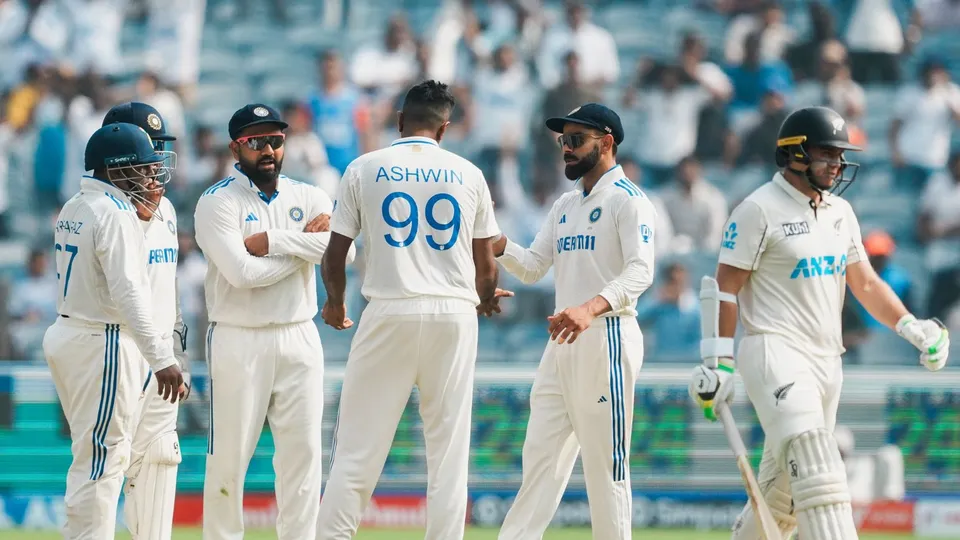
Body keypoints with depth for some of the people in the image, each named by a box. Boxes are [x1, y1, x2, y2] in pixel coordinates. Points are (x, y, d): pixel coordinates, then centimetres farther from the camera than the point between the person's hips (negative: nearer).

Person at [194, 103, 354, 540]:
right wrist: (305, 243, -10)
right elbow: (241, 272, -19)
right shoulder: (218, 202, -5)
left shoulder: (309, 198, 9)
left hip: (299, 340, 4)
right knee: (228, 458, -2)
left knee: (303, 451, 2)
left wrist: (273, 241, -16)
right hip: (238, 341, -4)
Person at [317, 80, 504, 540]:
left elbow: (334, 254, 6)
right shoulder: (468, 174, 7)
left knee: (357, 450, -1)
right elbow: (486, 265, 10)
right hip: (454, 313, 1)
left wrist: (335, 304, 26)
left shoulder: (364, 169, 3)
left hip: (388, 315, -1)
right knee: (449, 454, 4)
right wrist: (486, 300, 32)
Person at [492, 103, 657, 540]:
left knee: (605, 464, -6)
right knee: (540, 457, 5)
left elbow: (640, 271, -21)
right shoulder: (565, 205, 20)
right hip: (561, 342, 9)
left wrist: (591, 307, -38)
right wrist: (495, 242, -4)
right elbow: (532, 267, 17)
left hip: (606, 338, -9)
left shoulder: (628, 200, -7)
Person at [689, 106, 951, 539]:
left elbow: (865, 283, 18)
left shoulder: (839, 212, 16)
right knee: (817, 472, -23)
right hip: (776, 353, -8)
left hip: (826, 358, 8)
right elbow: (724, 286, -7)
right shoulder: (760, 210, -7)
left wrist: (912, 328, 3)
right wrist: (718, 363, -12)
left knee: (784, 493, 9)